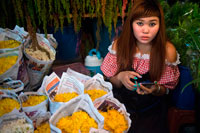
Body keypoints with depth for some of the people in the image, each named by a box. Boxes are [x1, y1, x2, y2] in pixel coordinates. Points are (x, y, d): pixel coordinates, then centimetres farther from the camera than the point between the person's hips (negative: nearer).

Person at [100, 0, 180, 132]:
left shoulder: (168, 51, -13)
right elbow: (111, 82, 1)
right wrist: (120, 77, -22)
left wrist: (155, 89, -23)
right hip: (121, 104, 1)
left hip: (151, 110, -1)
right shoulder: (119, 44, -9)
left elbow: (165, 90, -1)